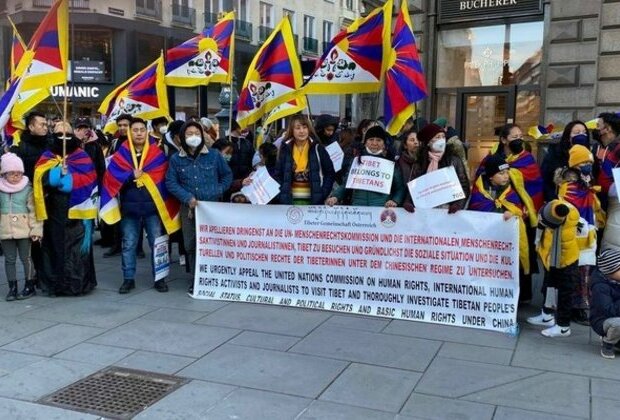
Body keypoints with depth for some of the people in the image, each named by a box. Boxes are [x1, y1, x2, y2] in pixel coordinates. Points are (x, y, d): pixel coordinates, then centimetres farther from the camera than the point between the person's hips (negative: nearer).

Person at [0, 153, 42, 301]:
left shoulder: (27, 189, -3)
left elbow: (34, 210, -5)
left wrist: (36, 229, -10)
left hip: (24, 231, -3)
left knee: (26, 258, 5)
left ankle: (29, 287, 15)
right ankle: (12, 288, 19)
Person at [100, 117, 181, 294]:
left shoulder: (158, 154, 1)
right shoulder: (121, 155, 4)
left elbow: (163, 179, -4)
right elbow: (111, 177, -5)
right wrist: (132, 175, -14)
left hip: (153, 206, -1)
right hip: (129, 207, 1)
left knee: (157, 243, 4)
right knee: (128, 245, 7)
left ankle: (159, 278, 14)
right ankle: (128, 279, 17)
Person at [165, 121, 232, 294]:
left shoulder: (214, 155, 3)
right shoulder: (176, 159, 4)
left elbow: (227, 175, 12)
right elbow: (171, 182, 2)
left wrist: (218, 191, 0)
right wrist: (187, 197, -10)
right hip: (188, 208, 1)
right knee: (191, 245, 4)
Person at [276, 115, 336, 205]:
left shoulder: (317, 148, -2)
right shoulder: (285, 149, 3)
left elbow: (330, 173, 1)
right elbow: (278, 174, 7)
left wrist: (323, 194, -8)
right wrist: (282, 193, -5)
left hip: (313, 199, -1)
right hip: (291, 199, 2)